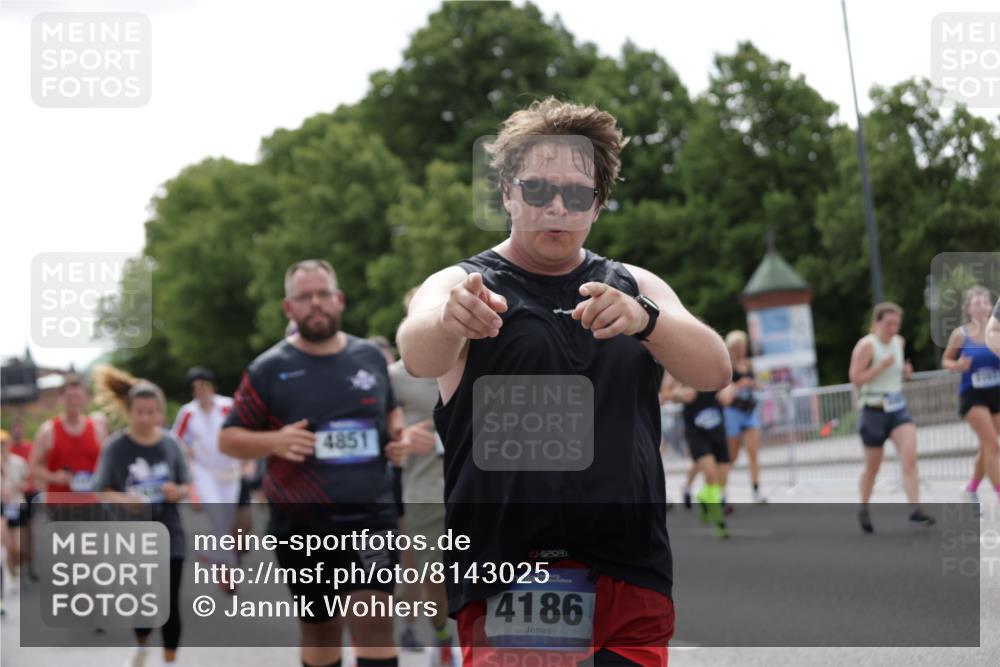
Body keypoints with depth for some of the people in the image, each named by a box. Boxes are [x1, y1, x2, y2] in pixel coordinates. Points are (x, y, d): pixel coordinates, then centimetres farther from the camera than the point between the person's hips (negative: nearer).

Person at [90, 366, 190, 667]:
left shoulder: (171, 443, -3)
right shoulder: (116, 447, -8)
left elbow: (185, 486, 7)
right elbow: (101, 491, -3)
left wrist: (177, 492, -15)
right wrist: (122, 499, -22)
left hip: (169, 535, 1)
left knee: (170, 604, 3)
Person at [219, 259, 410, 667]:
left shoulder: (370, 357, 8)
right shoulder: (268, 370, 1)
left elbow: (391, 410, 26)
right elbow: (228, 438, 4)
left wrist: (398, 436, 3)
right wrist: (274, 441, -15)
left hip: (370, 513, 0)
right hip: (301, 521, 0)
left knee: (374, 620, -15)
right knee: (320, 630, 10)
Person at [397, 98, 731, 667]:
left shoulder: (638, 288, 13)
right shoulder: (463, 285, 3)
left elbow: (715, 370, -5)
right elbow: (417, 352, -20)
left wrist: (643, 319, -26)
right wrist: (450, 320, -45)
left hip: (632, 577, 3)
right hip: (505, 579, -3)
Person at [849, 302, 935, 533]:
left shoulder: (899, 342, 7)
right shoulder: (866, 345, -13)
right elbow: (855, 378, -18)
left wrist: (905, 371, 4)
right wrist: (882, 365, -25)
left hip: (899, 408, 5)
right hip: (874, 410, -5)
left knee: (910, 457, -16)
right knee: (873, 467, 9)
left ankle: (915, 510, -20)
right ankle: (863, 509, 31)